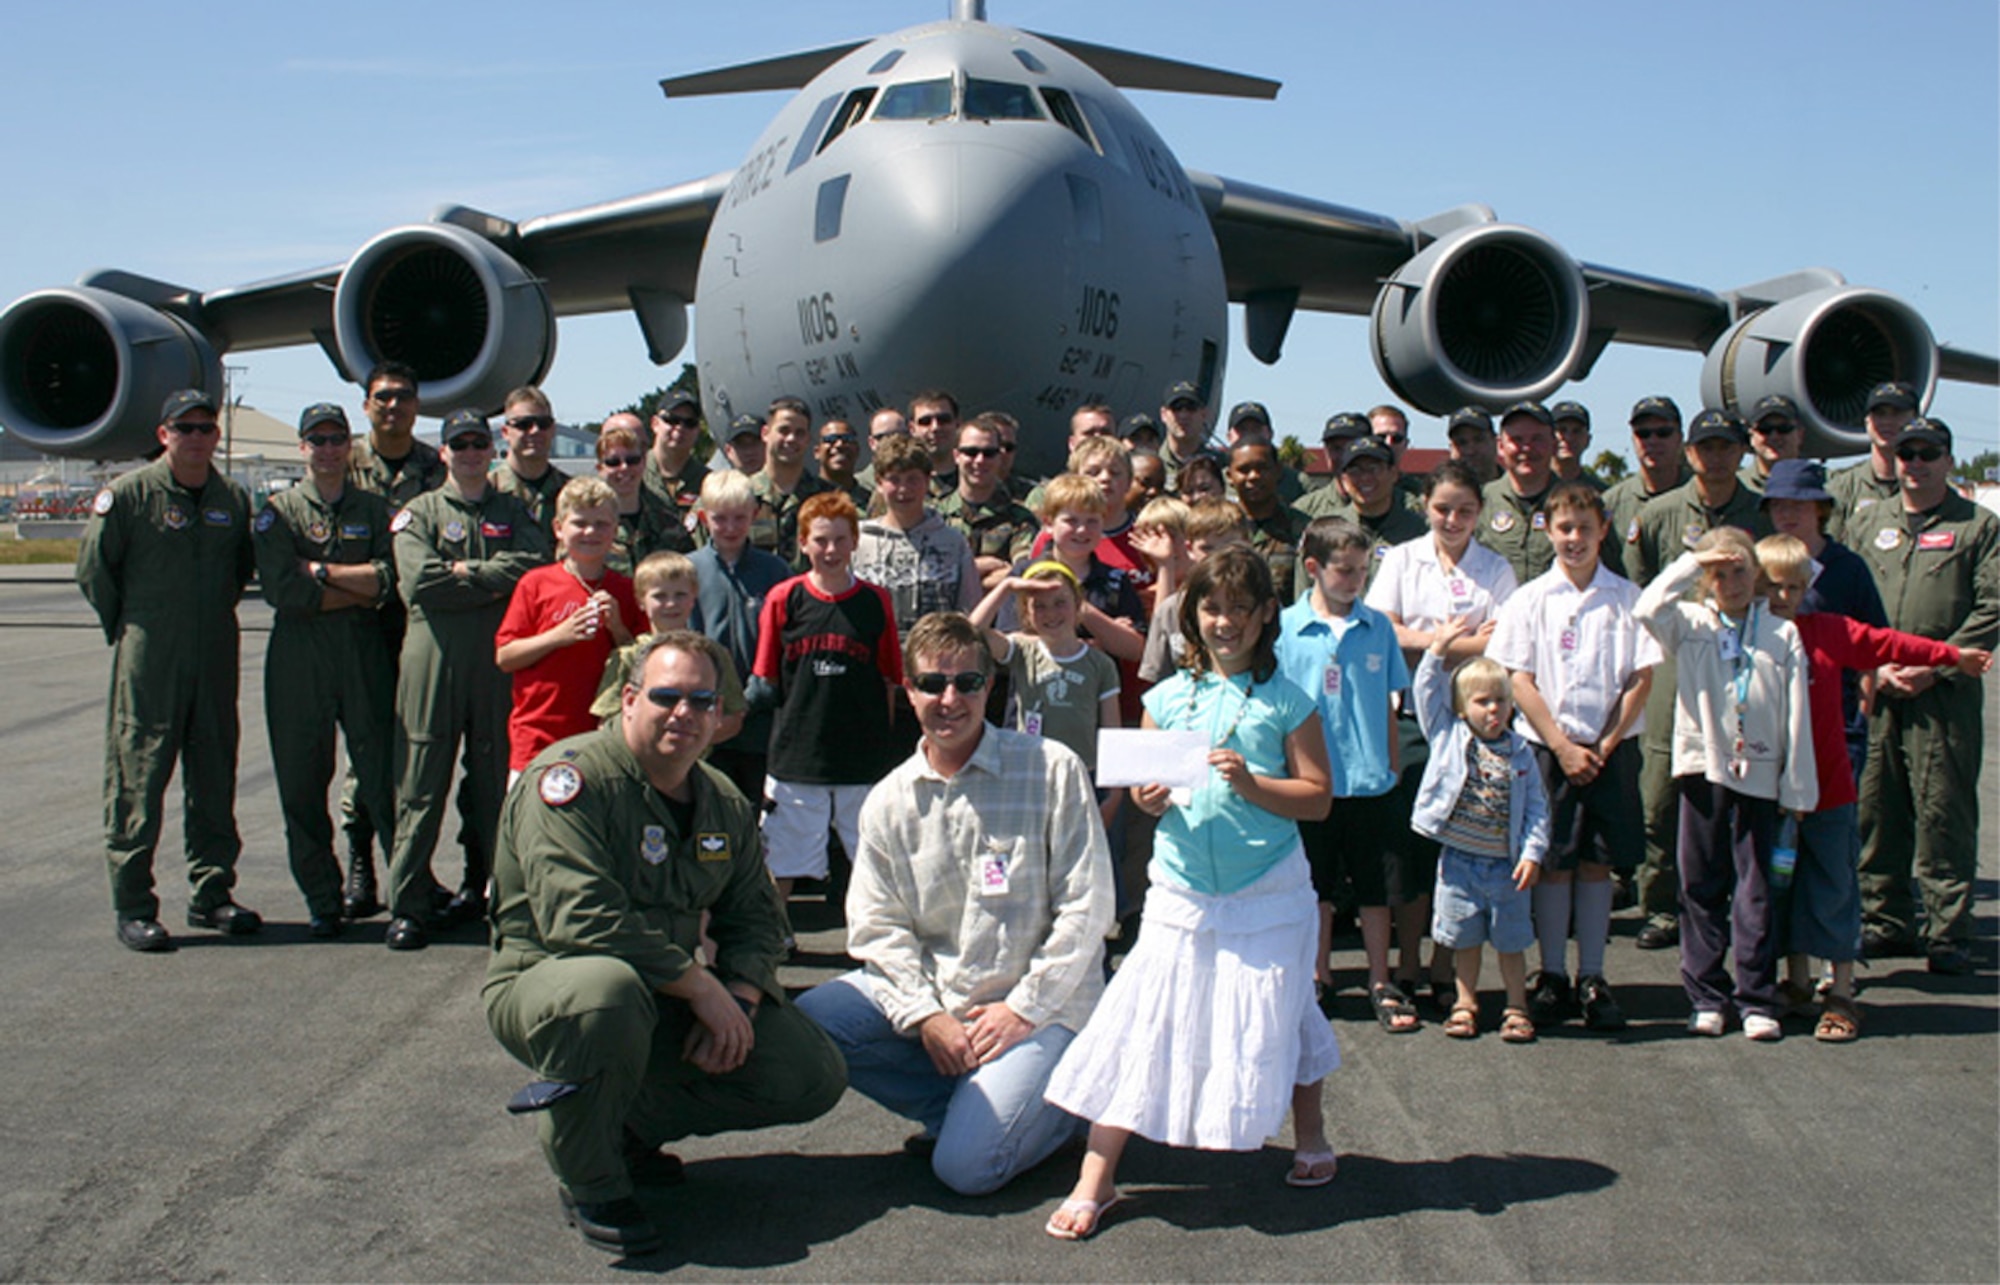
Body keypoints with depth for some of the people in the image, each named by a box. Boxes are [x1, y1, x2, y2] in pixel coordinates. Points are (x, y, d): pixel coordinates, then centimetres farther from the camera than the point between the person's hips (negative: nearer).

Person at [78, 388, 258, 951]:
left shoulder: (234, 499, 8)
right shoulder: (128, 494, -6)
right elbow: (92, 568, 0)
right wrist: (126, 628, 3)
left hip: (216, 659, 5)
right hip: (147, 662, -5)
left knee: (215, 779, 9)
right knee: (137, 780, -2)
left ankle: (211, 894, 19)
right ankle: (133, 907, 4)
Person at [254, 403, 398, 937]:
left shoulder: (374, 509, 11)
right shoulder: (278, 511, 6)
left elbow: (387, 579, -3)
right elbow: (283, 591, -8)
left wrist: (319, 570, -9)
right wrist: (357, 591, -6)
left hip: (366, 652, 0)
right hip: (298, 654, 0)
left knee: (383, 776, -2)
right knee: (302, 783, 3)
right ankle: (321, 900, 13)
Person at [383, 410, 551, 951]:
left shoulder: (514, 512, 16)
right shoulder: (419, 513, 9)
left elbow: (534, 564, -4)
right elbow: (420, 581, -7)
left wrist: (466, 572, -8)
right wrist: (495, 583, -5)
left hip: (499, 661, 2)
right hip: (434, 658, -2)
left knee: (495, 780, 6)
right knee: (421, 786, -3)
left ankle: (486, 887, 18)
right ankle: (407, 905, 1)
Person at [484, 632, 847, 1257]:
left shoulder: (726, 805, 6)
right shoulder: (571, 776, -17)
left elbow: (756, 919, 10)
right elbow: (579, 919, -29)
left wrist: (737, 999, -12)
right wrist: (699, 985, -26)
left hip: (667, 1000, 7)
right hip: (545, 981, -7)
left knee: (814, 1077, -6)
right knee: (607, 992, -43)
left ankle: (632, 1123, 13)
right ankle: (590, 1182, -15)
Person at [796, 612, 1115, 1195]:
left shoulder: (1052, 770, -8)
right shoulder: (888, 801, 4)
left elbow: (1086, 907, -9)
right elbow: (878, 927, 1)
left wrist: (1024, 1009, -13)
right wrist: (925, 1014, -14)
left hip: (1039, 1002, -5)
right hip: (932, 993, 5)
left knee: (966, 1166, -20)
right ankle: (971, 1101, 0)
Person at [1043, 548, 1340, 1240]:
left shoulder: (1286, 701, -3)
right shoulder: (1168, 696, 6)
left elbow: (1317, 796, -4)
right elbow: (1140, 781, 14)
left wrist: (1252, 784, -19)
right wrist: (1148, 799, -9)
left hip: (1267, 894, -2)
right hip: (1181, 893, 2)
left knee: (1277, 1021, 11)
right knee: (1138, 1024, -2)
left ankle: (1310, 1138, 39)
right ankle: (1095, 1180, 4)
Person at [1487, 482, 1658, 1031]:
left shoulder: (1627, 597, 3)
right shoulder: (1530, 599, 1)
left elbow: (1641, 679, 0)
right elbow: (1520, 681, -3)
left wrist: (1606, 745, -8)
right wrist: (1564, 748, -9)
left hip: (1612, 749, 1)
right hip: (1549, 748, -1)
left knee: (1598, 862, 6)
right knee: (1554, 862, 2)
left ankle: (1592, 979, 14)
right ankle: (1552, 977, 12)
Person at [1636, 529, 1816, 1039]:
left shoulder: (1783, 635, 6)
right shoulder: (1689, 624, 7)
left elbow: (1797, 716, 4)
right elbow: (1649, 608, -16)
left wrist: (1798, 789, 0)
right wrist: (1692, 561, -9)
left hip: (1760, 775, -1)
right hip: (1702, 770, 1)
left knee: (1755, 891, 2)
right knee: (1701, 888, 6)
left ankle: (1757, 1000, 8)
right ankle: (1706, 996, 14)